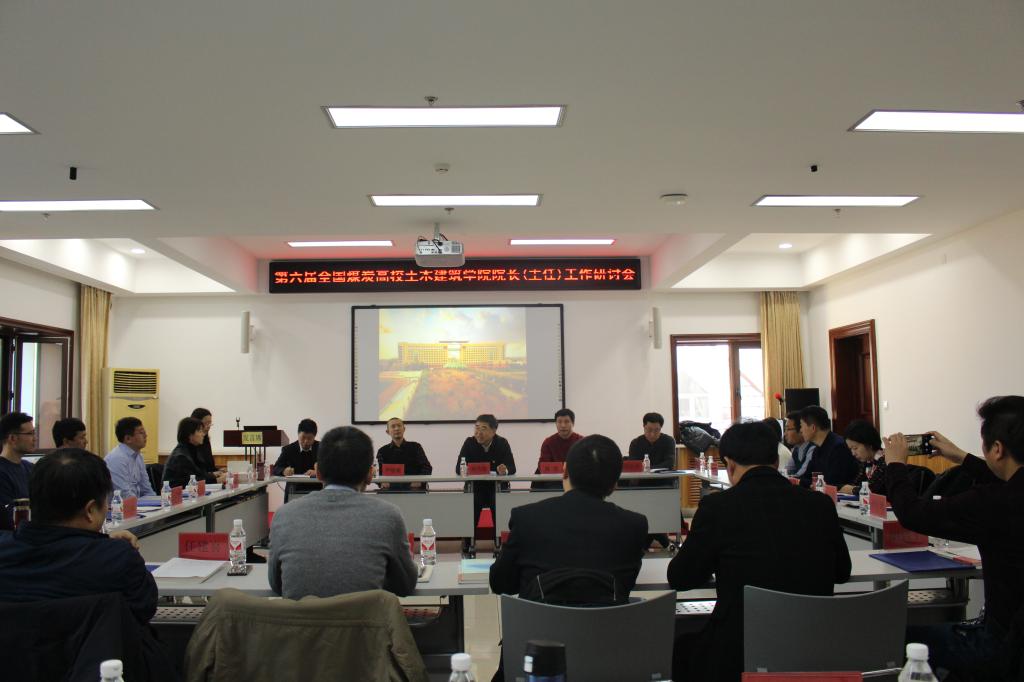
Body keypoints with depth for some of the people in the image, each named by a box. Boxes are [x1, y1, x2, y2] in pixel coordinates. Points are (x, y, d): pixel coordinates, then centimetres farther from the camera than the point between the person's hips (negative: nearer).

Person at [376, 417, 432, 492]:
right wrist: (382, 482, -19)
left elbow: (427, 467, 5)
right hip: (391, 488, 0)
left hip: (414, 487, 0)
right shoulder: (383, 451, 15)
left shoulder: (415, 447, 13)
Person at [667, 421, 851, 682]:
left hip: (737, 659, -4)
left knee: (680, 648, 23)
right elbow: (842, 571, 15)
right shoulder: (821, 505, -1)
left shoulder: (717, 506, -11)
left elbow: (679, 578, 0)